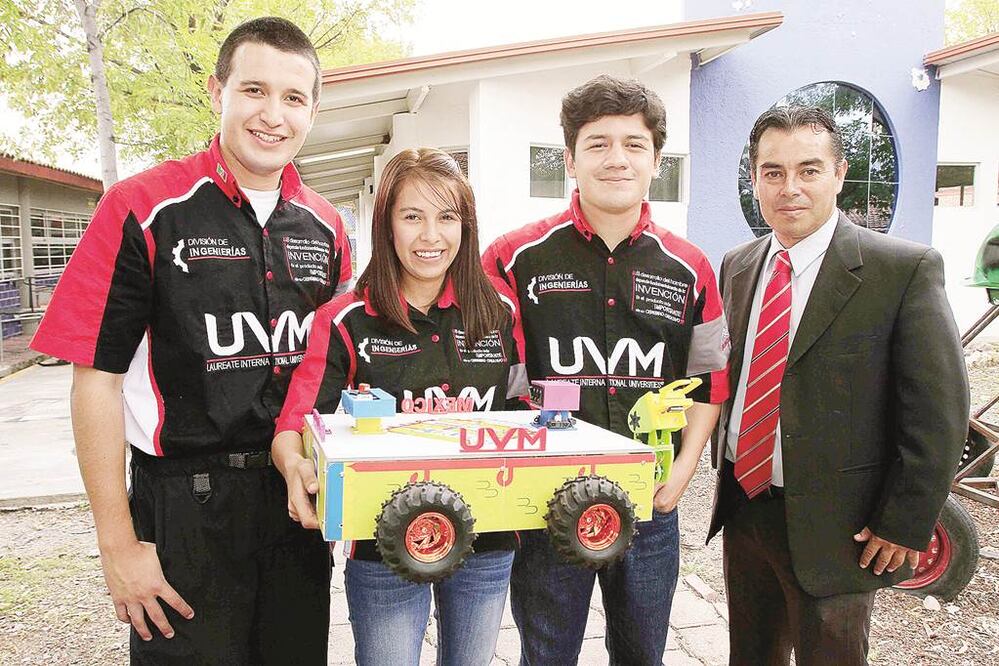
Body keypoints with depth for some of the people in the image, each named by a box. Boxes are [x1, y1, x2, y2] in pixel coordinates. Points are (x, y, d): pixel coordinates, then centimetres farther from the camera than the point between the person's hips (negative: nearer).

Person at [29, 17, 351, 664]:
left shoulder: (326, 227, 4)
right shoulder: (142, 210, -10)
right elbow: (96, 377, -9)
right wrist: (119, 544, -9)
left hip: (298, 497, 5)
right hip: (185, 509, -4)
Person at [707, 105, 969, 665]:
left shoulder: (906, 269, -12)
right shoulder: (736, 267, 5)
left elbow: (938, 412, -12)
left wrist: (905, 526, -12)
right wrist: (724, 468, 10)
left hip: (834, 528, -5)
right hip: (742, 508, 5)